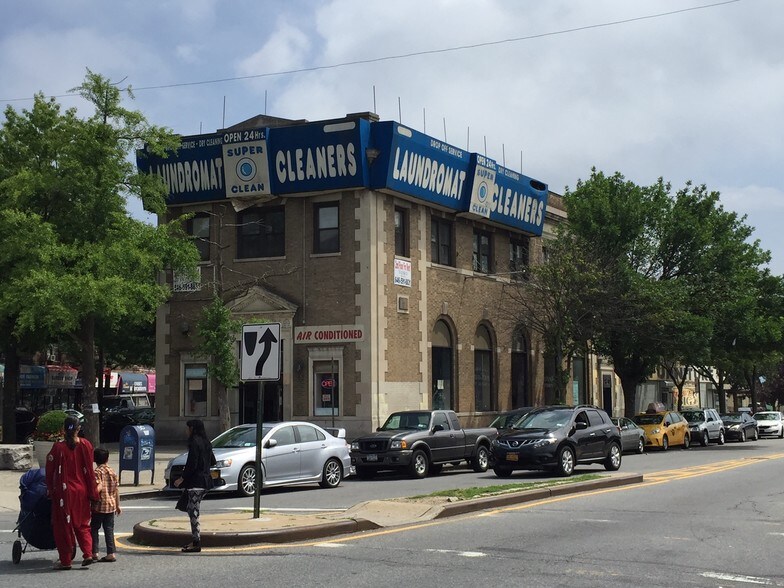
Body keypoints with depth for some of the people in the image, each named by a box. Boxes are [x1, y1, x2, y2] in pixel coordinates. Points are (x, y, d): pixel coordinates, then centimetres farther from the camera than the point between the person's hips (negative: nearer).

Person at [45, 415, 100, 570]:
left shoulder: (58, 447, -9)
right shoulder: (86, 445, -4)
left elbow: (50, 471, -3)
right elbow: (89, 471, -1)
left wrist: (50, 490, 10)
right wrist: (93, 492, 5)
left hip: (63, 492, -3)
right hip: (82, 491, 3)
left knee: (63, 525, 7)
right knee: (82, 524, 16)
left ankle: (65, 560, 9)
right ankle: (88, 554, 2)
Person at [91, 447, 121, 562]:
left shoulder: (97, 472, -10)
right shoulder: (112, 472, 7)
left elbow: (98, 488, -24)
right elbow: (116, 490, 10)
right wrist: (117, 505, 17)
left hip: (99, 506, -5)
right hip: (111, 505, 5)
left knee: (94, 528, 7)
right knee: (109, 530, 8)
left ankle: (94, 553, 4)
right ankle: (111, 553, 5)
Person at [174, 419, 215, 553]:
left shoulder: (194, 443, -13)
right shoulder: (206, 443, 14)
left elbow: (192, 464, -19)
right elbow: (212, 461, 21)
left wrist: (182, 478, -11)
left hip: (195, 482, -9)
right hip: (205, 480, 9)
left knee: (194, 512, -4)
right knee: (190, 509, 17)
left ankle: (196, 543, -3)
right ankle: (195, 540, 17)